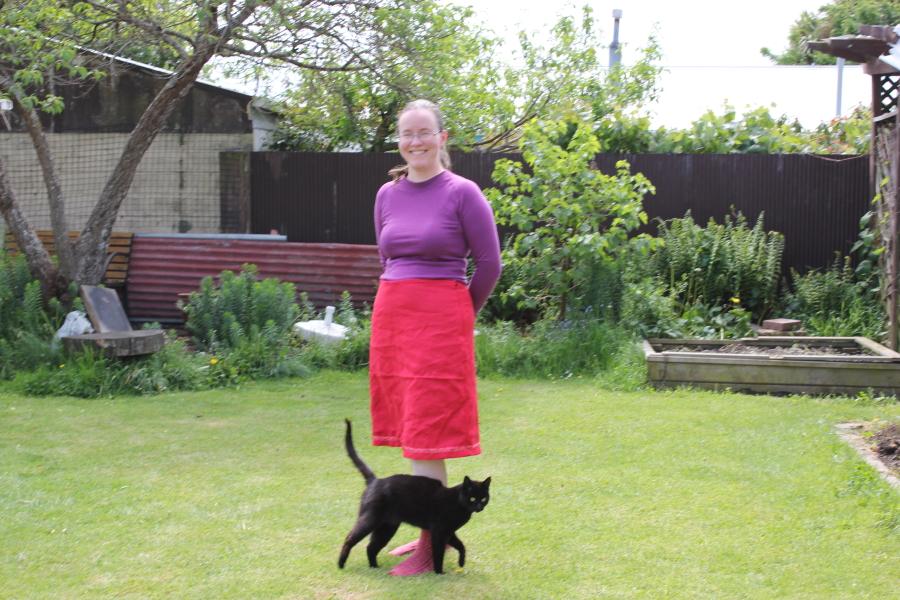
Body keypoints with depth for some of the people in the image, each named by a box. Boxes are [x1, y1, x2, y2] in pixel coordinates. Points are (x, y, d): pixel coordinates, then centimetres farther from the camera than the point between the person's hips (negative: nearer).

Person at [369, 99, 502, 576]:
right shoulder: (387, 194, 9)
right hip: (390, 316, 6)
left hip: (440, 320, -6)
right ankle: (437, 530, 23)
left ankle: (432, 547, 2)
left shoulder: (462, 193, -7)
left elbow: (489, 264, -2)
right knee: (412, 429, 11)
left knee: (427, 434, -6)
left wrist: (461, 315, 8)